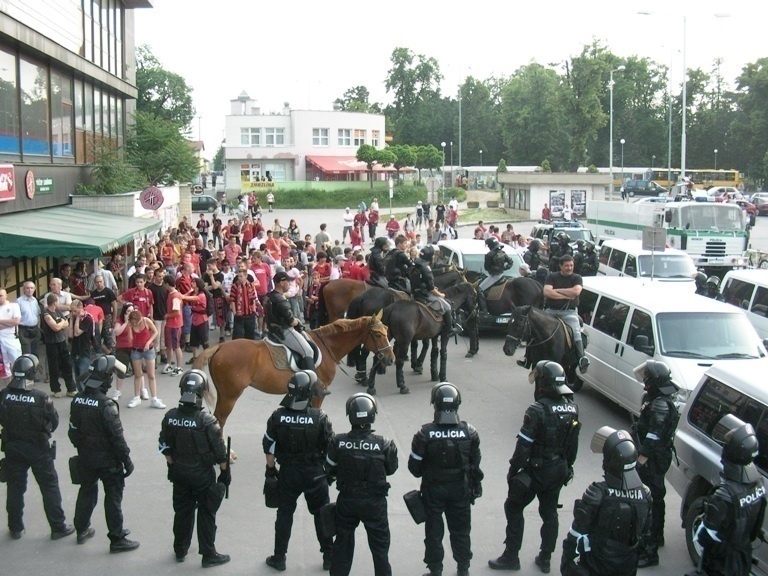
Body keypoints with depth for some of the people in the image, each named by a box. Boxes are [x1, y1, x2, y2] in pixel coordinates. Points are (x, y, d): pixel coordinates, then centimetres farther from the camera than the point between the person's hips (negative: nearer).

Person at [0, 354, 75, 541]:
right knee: (49, 487, 10)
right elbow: (54, 422, -10)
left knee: (15, 487, 17)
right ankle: (58, 527, 17)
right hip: (38, 448, -3)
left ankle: (15, 528, 28)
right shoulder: (40, 397, -23)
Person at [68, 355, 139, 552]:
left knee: (86, 491, 23)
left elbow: (73, 430, 7)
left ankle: (82, 530, 37)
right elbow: (116, 436, -21)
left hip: (85, 457, 7)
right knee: (113, 497, 4)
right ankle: (117, 539, 10)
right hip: (107, 459, -7)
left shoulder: (77, 401, -3)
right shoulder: (106, 405, -25)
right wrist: (126, 459, -11)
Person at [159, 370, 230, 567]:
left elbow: (166, 448, 2)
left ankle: (180, 550, 33)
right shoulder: (206, 420, -23)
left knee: (182, 511, 19)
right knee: (206, 514, 9)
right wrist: (225, 471, -1)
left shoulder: (170, 417, -9)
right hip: (203, 475, -4)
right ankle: (208, 555, 16)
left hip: (179, 473, 4)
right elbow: (219, 451, -15)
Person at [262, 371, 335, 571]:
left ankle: (279, 558, 22)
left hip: (288, 473, 1)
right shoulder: (319, 418, -17)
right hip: (315, 474, -1)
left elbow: (269, 448, -4)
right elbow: (330, 449, -8)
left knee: (284, 514, 16)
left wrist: (270, 469, 11)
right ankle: (329, 556, 22)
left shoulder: (277, 417, -13)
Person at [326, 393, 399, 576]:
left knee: (342, 543, 20)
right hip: (374, 501, -2)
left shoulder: (337, 442, -16)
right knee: (379, 546, 15)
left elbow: (330, 470, -4)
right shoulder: (383, 444, -19)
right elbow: (391, 469, -3)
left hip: (346, 500, 2)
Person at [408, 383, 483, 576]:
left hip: (433, 489, -2)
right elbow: (475, 463, -2)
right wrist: (474, 484, 15)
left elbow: (415, 467, -13)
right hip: (461, 489, 2)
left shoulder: (425, 434, -21)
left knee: (434, 532, 14)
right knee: (461, 530, 19)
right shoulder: (469, 432, -14)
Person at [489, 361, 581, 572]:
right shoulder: (572, 408, -2)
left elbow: (524, 446, -20)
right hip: (560, 470, 7)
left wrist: (512, 471, -9)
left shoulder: (537, 410, -23)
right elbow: (573, 444, 8)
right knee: (549, 512, 18)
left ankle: (511, 556, 13)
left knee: (513, 507, 9)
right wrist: (567, 467, 20)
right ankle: (545, 558, 26)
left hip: (537, 469, -6)